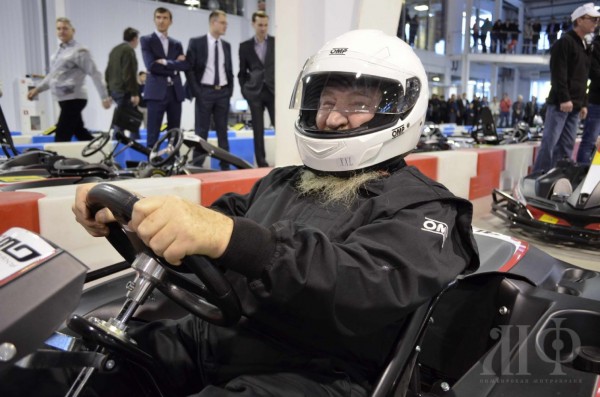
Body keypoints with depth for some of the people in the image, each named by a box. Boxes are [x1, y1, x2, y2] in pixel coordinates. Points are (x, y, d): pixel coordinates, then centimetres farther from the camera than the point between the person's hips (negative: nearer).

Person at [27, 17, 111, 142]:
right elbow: (53, 75, 25)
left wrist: (104, 97, -18)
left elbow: (95, 74, -13)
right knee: (81, 134, 14)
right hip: (64, 99, 9)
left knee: (61, 137, -9)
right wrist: (37, 89, 20)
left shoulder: (79, 51, -9)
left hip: (74, 99, -8)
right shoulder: (59, 50, 16)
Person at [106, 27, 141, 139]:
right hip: (124, 91, -9)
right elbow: (129, 74, -19)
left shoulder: (114, 50, 18)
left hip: (114, 89, 9)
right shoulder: (129, 50, -11)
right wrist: (134, 93, -19)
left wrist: (109, 91, 23)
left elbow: (108, 72, 21)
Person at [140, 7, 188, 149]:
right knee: (153, 134, -6)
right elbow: (151, 65, -10)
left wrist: (166, 63, -9)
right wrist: (174, 65, -6)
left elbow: (185, 65, 1)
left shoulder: (177, 44, 18)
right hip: (156, 91, -4)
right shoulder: (146, 40, 6)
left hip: (175, 92, 4)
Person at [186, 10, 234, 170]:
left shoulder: (226, 45, 12)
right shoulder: (196, 42, -2)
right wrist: (196, 91, -10)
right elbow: (189, 68, -4)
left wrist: (230, 90, 5)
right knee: (201, 131, -1)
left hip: (223, 92, 4)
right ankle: (197, 164, 4)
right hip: (205, 91, -4)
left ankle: (225, 164, 11)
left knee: (223, 130, 7)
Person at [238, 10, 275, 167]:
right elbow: (242, 71, 11)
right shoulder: (245, 46, 8)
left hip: (274, 90, -1)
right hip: (255, 92, 1)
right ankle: (261, 163, 9)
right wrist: (245, 90, 2)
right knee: (258, 130, 2)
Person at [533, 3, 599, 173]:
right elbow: (558, 73, -15)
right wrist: (564, 99, -21)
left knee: (567, 146, 5)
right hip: (560, 103, -8)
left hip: (575, 105, 8)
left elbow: (583, 79, 24)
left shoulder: (585, 47, 22)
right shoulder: (564, 42, -4)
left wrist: (583, 103, 18)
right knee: (549, 143, -11)